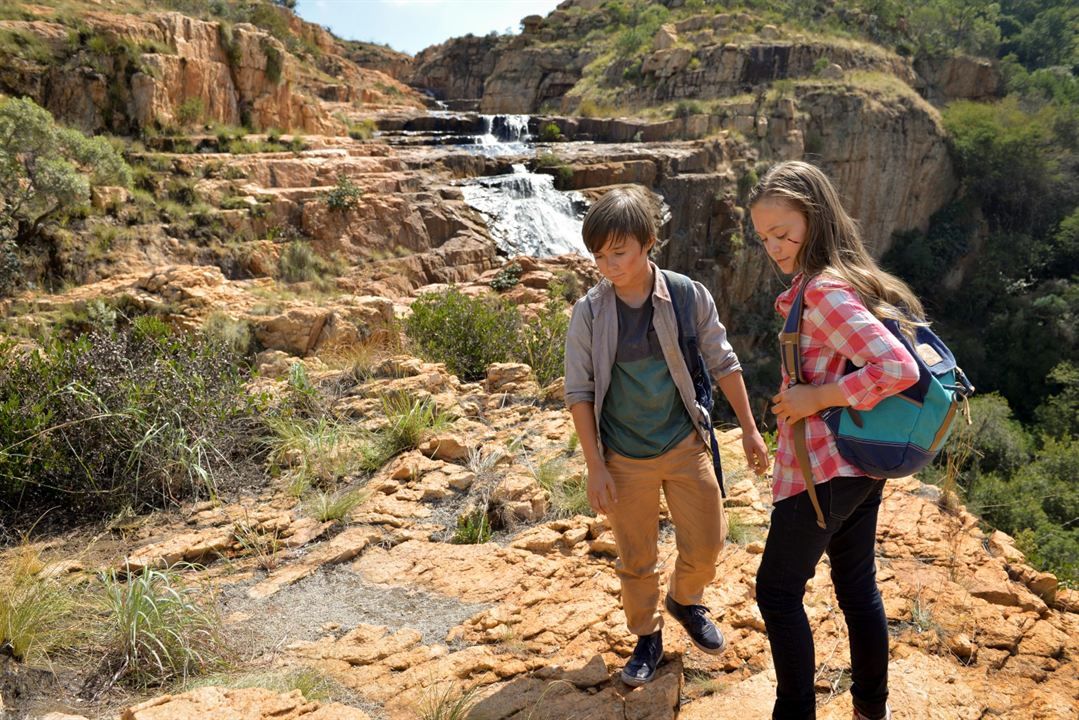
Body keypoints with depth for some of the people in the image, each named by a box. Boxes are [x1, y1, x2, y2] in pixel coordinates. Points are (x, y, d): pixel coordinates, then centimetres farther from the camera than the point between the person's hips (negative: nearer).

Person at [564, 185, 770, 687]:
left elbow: (722, 363, 1)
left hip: (685, 444, 1)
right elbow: (578, 392, -7)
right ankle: (647, 638, 36)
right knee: (636, 559, 11)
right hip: (625, 458, -1)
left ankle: (685, 600, 43)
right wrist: (595, 466, -8)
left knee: (706, 542, 11)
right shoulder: (589, 312, -12)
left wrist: (749, 429, 5)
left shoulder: (689, 297, -11)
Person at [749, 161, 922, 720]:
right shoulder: (853, 279, 7)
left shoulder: (823, 291, -21)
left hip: (822, 470, -9)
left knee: (777, 591, 6)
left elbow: (898, 370, -30)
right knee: (857, 586, 20)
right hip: (862, 464, 9)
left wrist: (817, 396, -21)